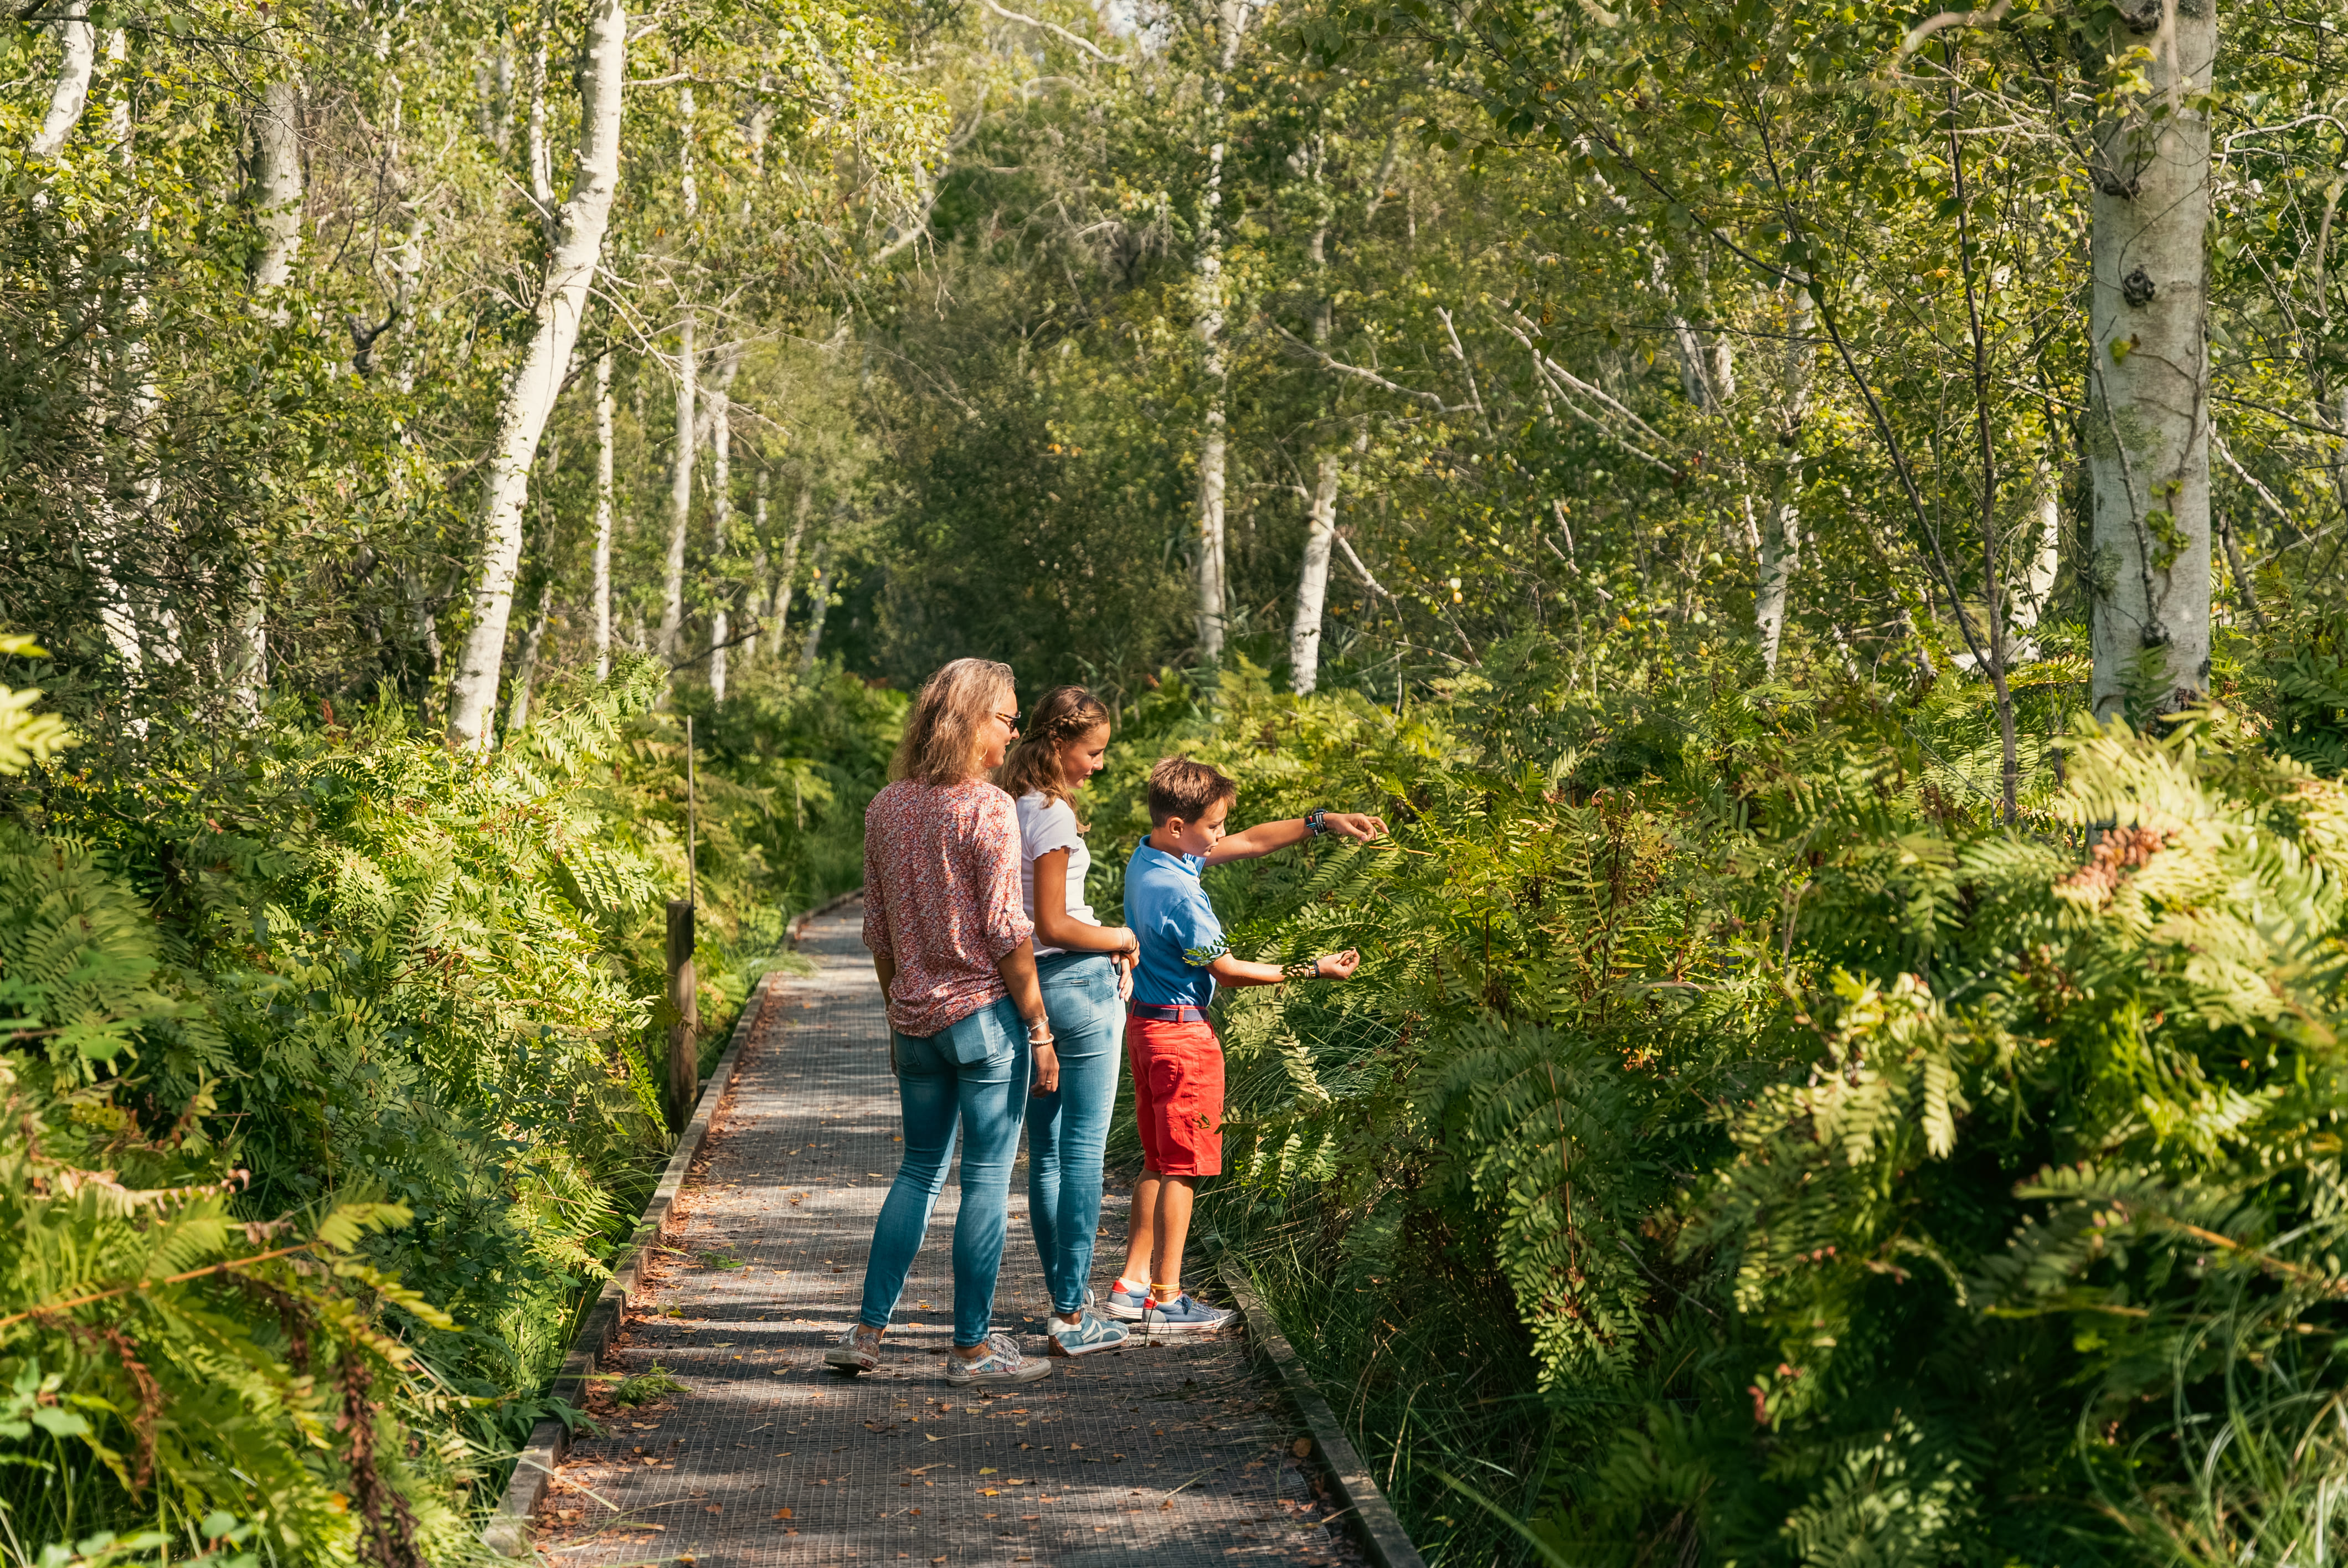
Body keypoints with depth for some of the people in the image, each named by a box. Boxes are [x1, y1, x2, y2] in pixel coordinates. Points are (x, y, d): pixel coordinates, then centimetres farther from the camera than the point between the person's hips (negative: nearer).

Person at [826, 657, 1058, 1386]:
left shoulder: (885, 808, 7)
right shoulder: (988, 808, -13)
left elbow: (878, 930, 12)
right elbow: (1006, 931, -13)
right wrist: (1040, 1030, -7)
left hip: (916, 1018, 6)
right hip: (985, 1013, -6)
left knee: (920, 1169, 18)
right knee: (987, 1178, 2)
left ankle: (867, 1331, 17)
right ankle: (973, 1347, 8)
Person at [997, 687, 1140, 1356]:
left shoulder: (1010, 806, 10)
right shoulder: (1053, 814, -16)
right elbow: (1053, 926, -18)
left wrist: (1106, 946, 9)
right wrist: (1122, 939, -2)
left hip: (1025, 985, 9)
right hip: (1075, 984, -9)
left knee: (1046, 1150, 13)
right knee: (1084, 1150, -4)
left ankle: (1065, 1299, 22)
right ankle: (1073, 1317, -3)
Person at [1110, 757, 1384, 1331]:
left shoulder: (1146, 859, 4)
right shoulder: (1179, 895, -24)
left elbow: (1248, 844, 10)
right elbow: (1226, 969, -15)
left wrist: (1323, 822, 7)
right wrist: (1311, 970, -8)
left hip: (1147, 1024, 10)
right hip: (1184, 1032, -10)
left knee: (1159, 1162, 17)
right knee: (1181, 1167, 0)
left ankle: (1135, 1282, 20)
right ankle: (1166, 1299, 5)